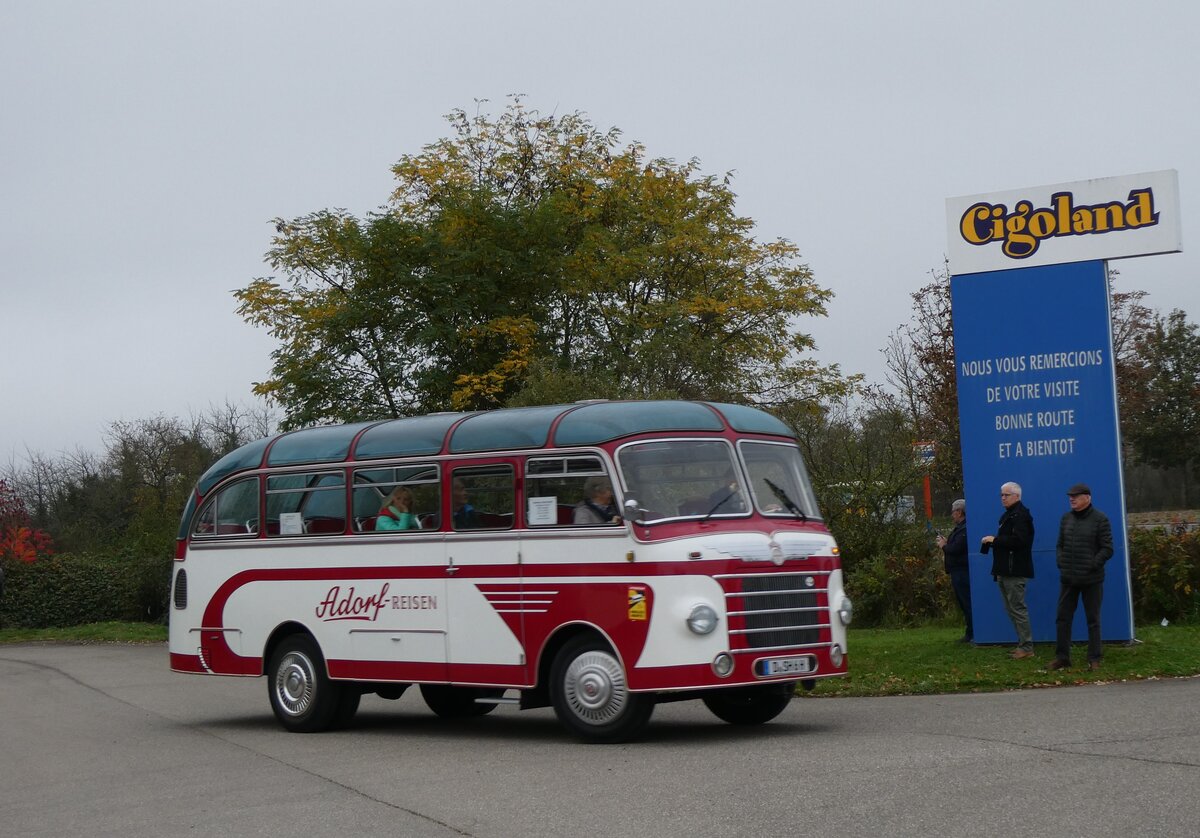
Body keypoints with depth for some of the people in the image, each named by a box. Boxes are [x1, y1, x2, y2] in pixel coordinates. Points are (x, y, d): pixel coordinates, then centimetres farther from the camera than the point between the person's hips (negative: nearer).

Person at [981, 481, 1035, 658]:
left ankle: (1026, 647, -5)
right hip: (1006, 570, 10)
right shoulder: (1008, 514, 20)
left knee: (1017, 608, -8)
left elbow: (1018, 540, -23)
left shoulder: (1020, 515, -12)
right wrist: (993, 541, 8)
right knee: (1011, 608, 13)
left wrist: (995, 540, -17)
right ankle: (1023, 643, 18)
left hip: (1015, 571, -10)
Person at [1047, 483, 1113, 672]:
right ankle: (1062, 656, 12)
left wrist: (1091, 566, -15)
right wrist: (1060, 563, 0)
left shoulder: (1100, 519, -6)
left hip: (1091, 579, -5)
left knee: (1093, 619, 3)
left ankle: (1094, 658, 10)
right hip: (1068, 578, 5)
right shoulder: (1066, 518, 10)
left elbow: (1107, 549, -7)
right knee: (1062, 618, 5)